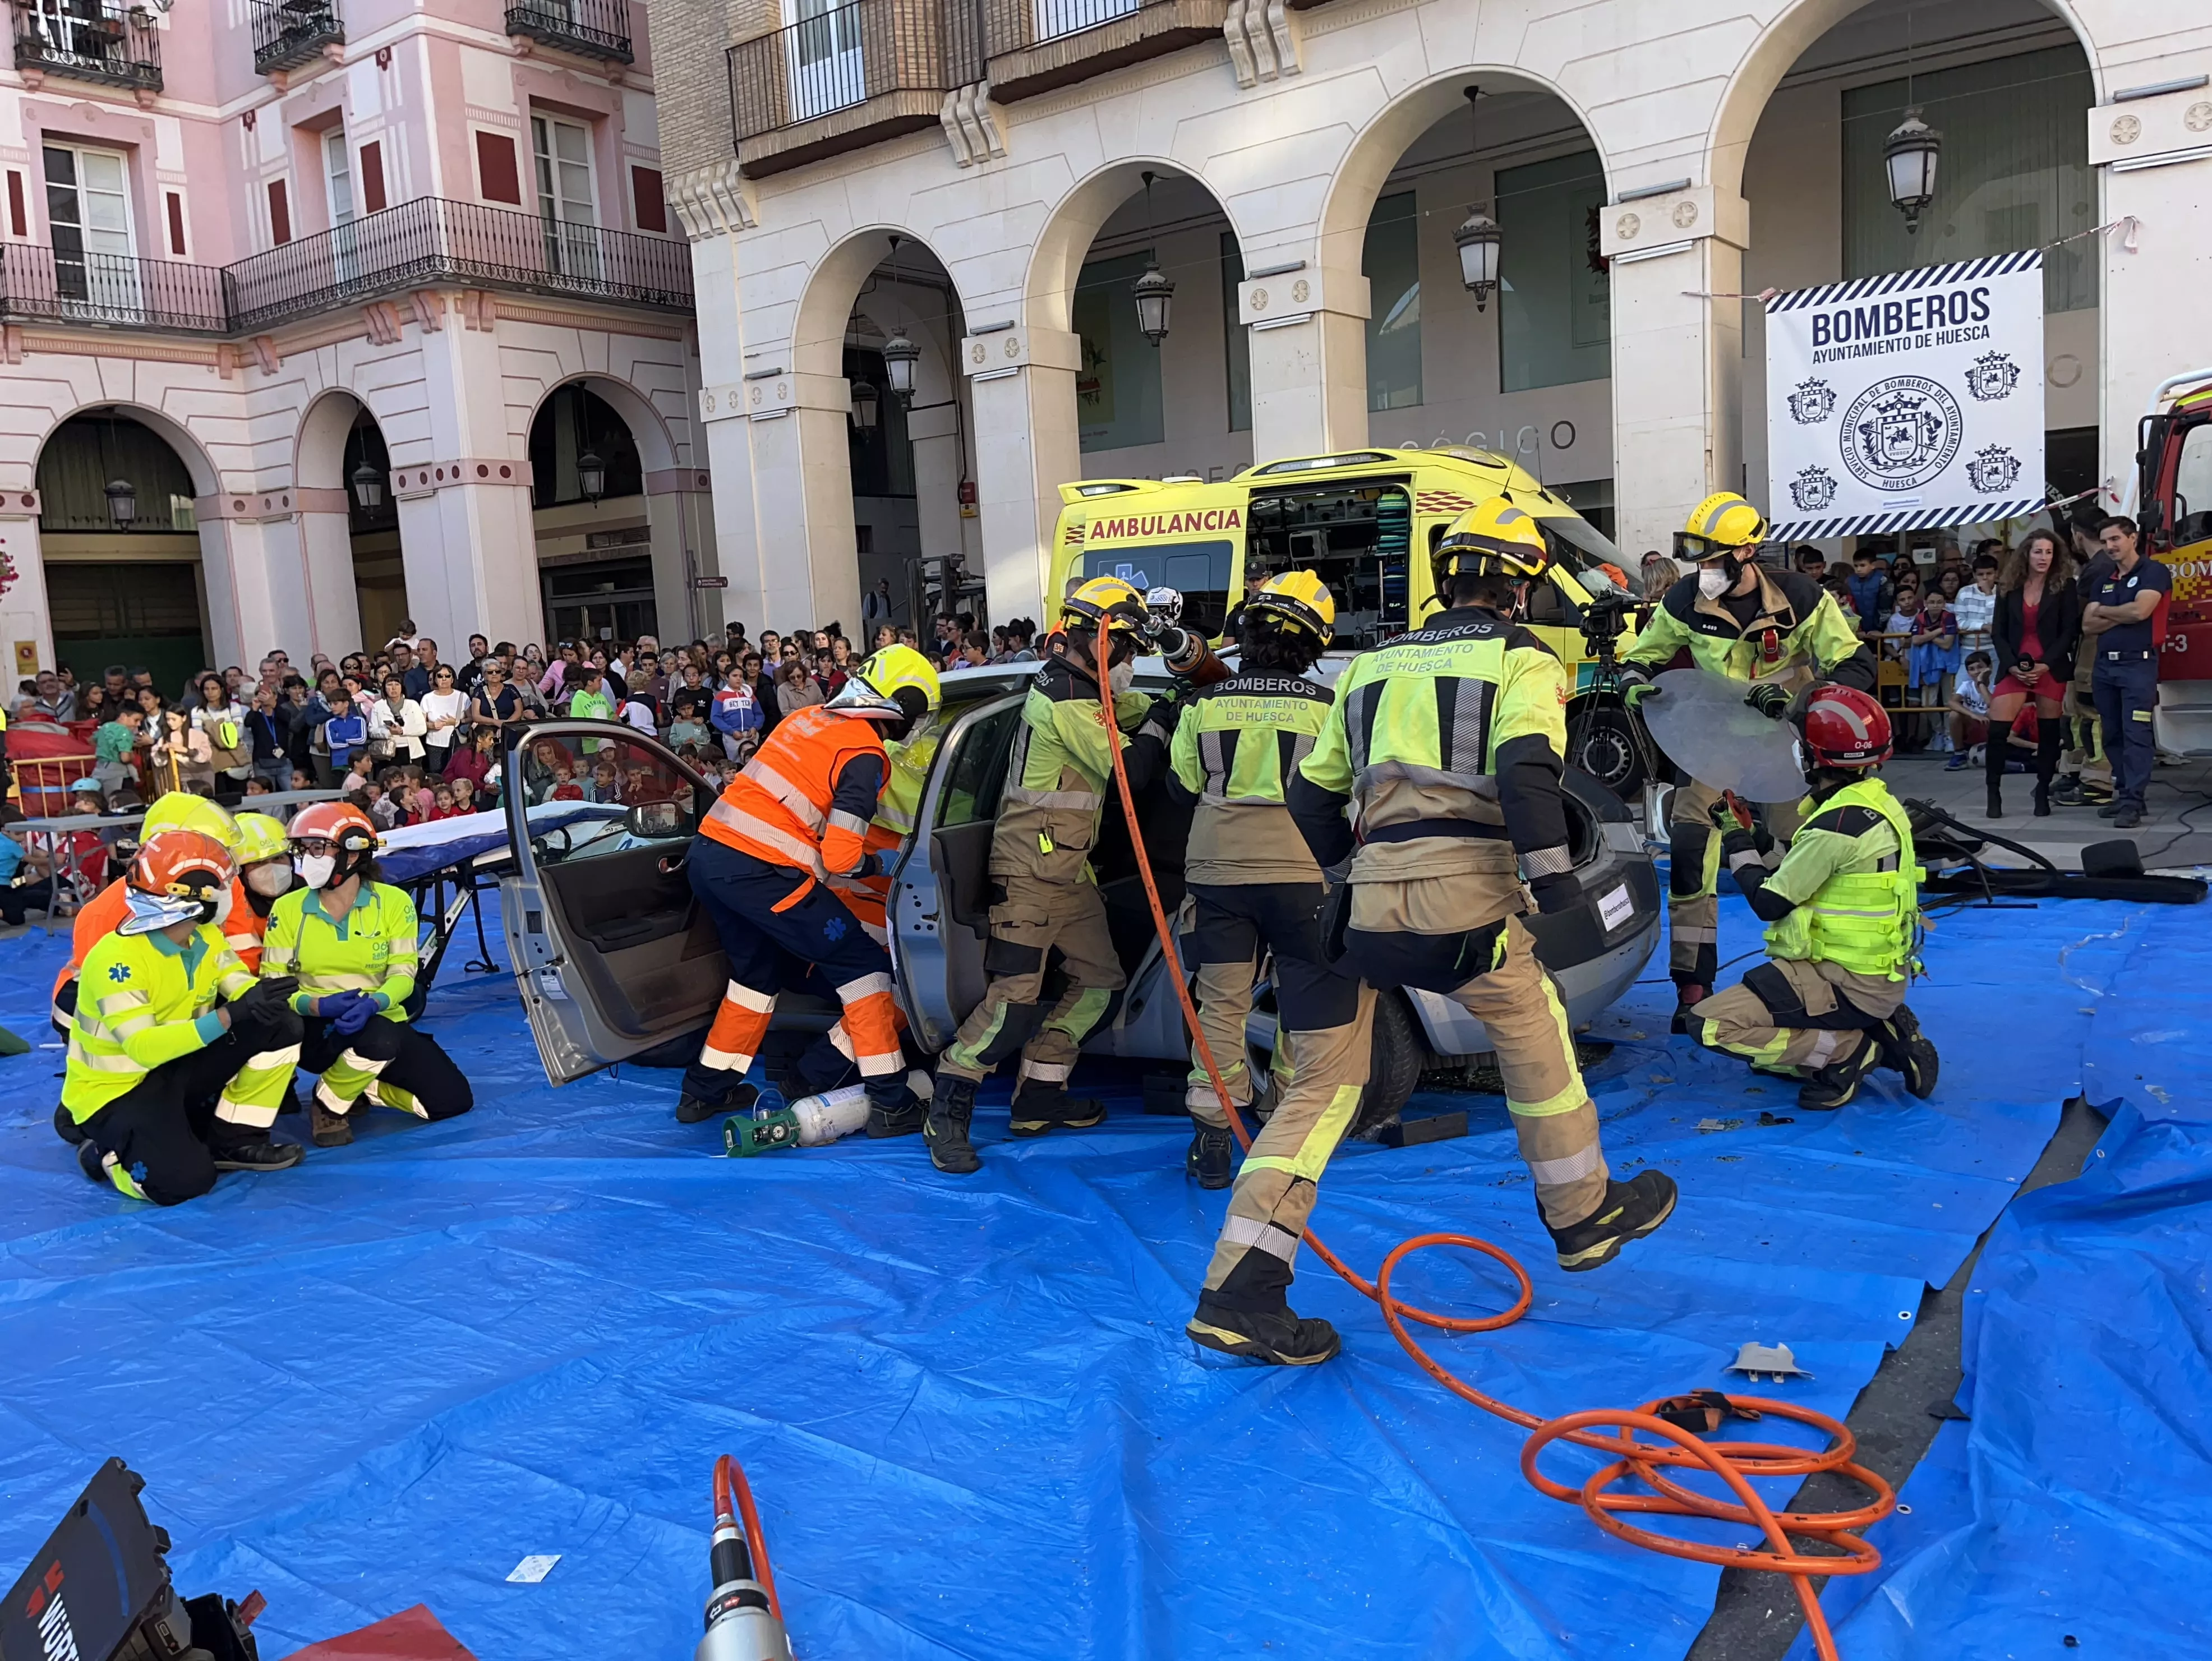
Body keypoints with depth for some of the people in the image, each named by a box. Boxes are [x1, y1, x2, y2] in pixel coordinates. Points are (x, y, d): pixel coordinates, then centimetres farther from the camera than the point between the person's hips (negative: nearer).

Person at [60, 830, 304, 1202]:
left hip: (175, 1071, 8)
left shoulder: (206, 938, -1)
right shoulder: (116, 956, -27)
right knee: (185, 1179, -30)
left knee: (281, 1024, -10)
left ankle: (233, 1138, 3)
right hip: (114, 1090, -7)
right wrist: (229, 1016, -44)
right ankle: (102, 1154, 4)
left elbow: (242, 986, -4)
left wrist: (262, 996, -30)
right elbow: (142, 1048, -35)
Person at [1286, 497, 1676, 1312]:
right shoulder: (1521, 657, 6)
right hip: (1466, 905, -4)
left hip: (1371, 903, 4)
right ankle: (1583, 1216, 32)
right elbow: (1527, 769, -14)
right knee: (1536, 1037, 17)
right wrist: (1552, 871, -10)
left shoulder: (1373, 664, 21)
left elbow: (1312, 791, 23)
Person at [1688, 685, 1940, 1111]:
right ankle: (1883, 1032, 13)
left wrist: (1738, 846, -1)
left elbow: (1769, 903, -15)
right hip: (1881, 972, 10)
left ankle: (1846, 1052, -7)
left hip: (1847, 983, -10)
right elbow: (1801, 879, 14)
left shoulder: (1840, 823, -23)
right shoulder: (1876, 801, 6)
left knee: (1710, 1025, -14)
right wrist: (1757, 840, 11)